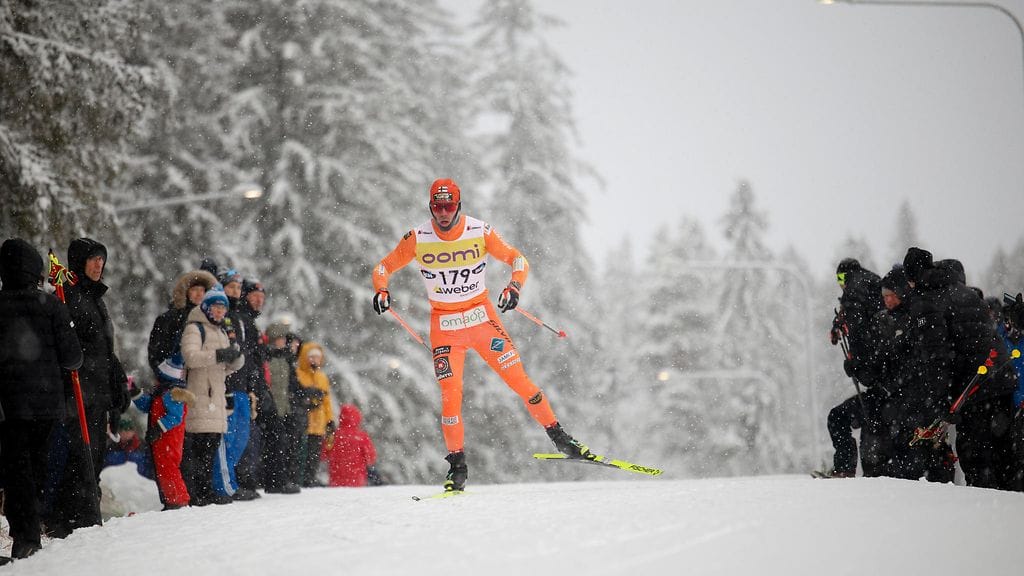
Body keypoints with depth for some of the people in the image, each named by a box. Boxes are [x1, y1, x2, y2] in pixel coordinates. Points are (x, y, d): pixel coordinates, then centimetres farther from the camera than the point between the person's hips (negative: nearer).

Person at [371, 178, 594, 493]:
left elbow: (518, 260, -2)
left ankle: (560, 438, 6)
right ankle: (457, 467, 1)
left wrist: (514, 286, -22)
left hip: (482, 317, 0)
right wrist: (381, 290, -18)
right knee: (450, 395, -10)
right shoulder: (417, 239, -7)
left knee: (520, 380, -7)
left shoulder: (480, 232, -9)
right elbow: (384, 267, 3)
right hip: (444, 326, 0)